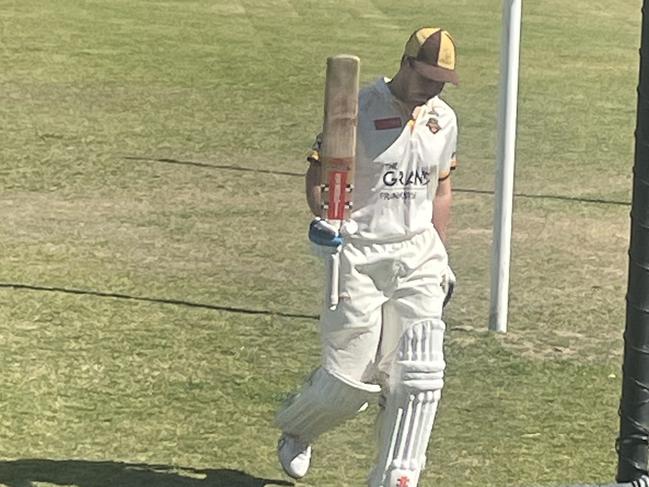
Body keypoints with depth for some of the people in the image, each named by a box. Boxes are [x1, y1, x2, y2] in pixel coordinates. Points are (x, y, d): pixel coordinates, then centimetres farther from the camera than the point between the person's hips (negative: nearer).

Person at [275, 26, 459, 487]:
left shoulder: (443, 120, 7)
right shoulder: (357, 111, -12)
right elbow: (318, 171, -11)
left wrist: (441, 259, 16)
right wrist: (322, 217, -30)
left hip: (417, 256, 5)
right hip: (358, 255, -5)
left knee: (420, 375, -4)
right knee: (351, 377, -1)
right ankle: (296, 427, 30)